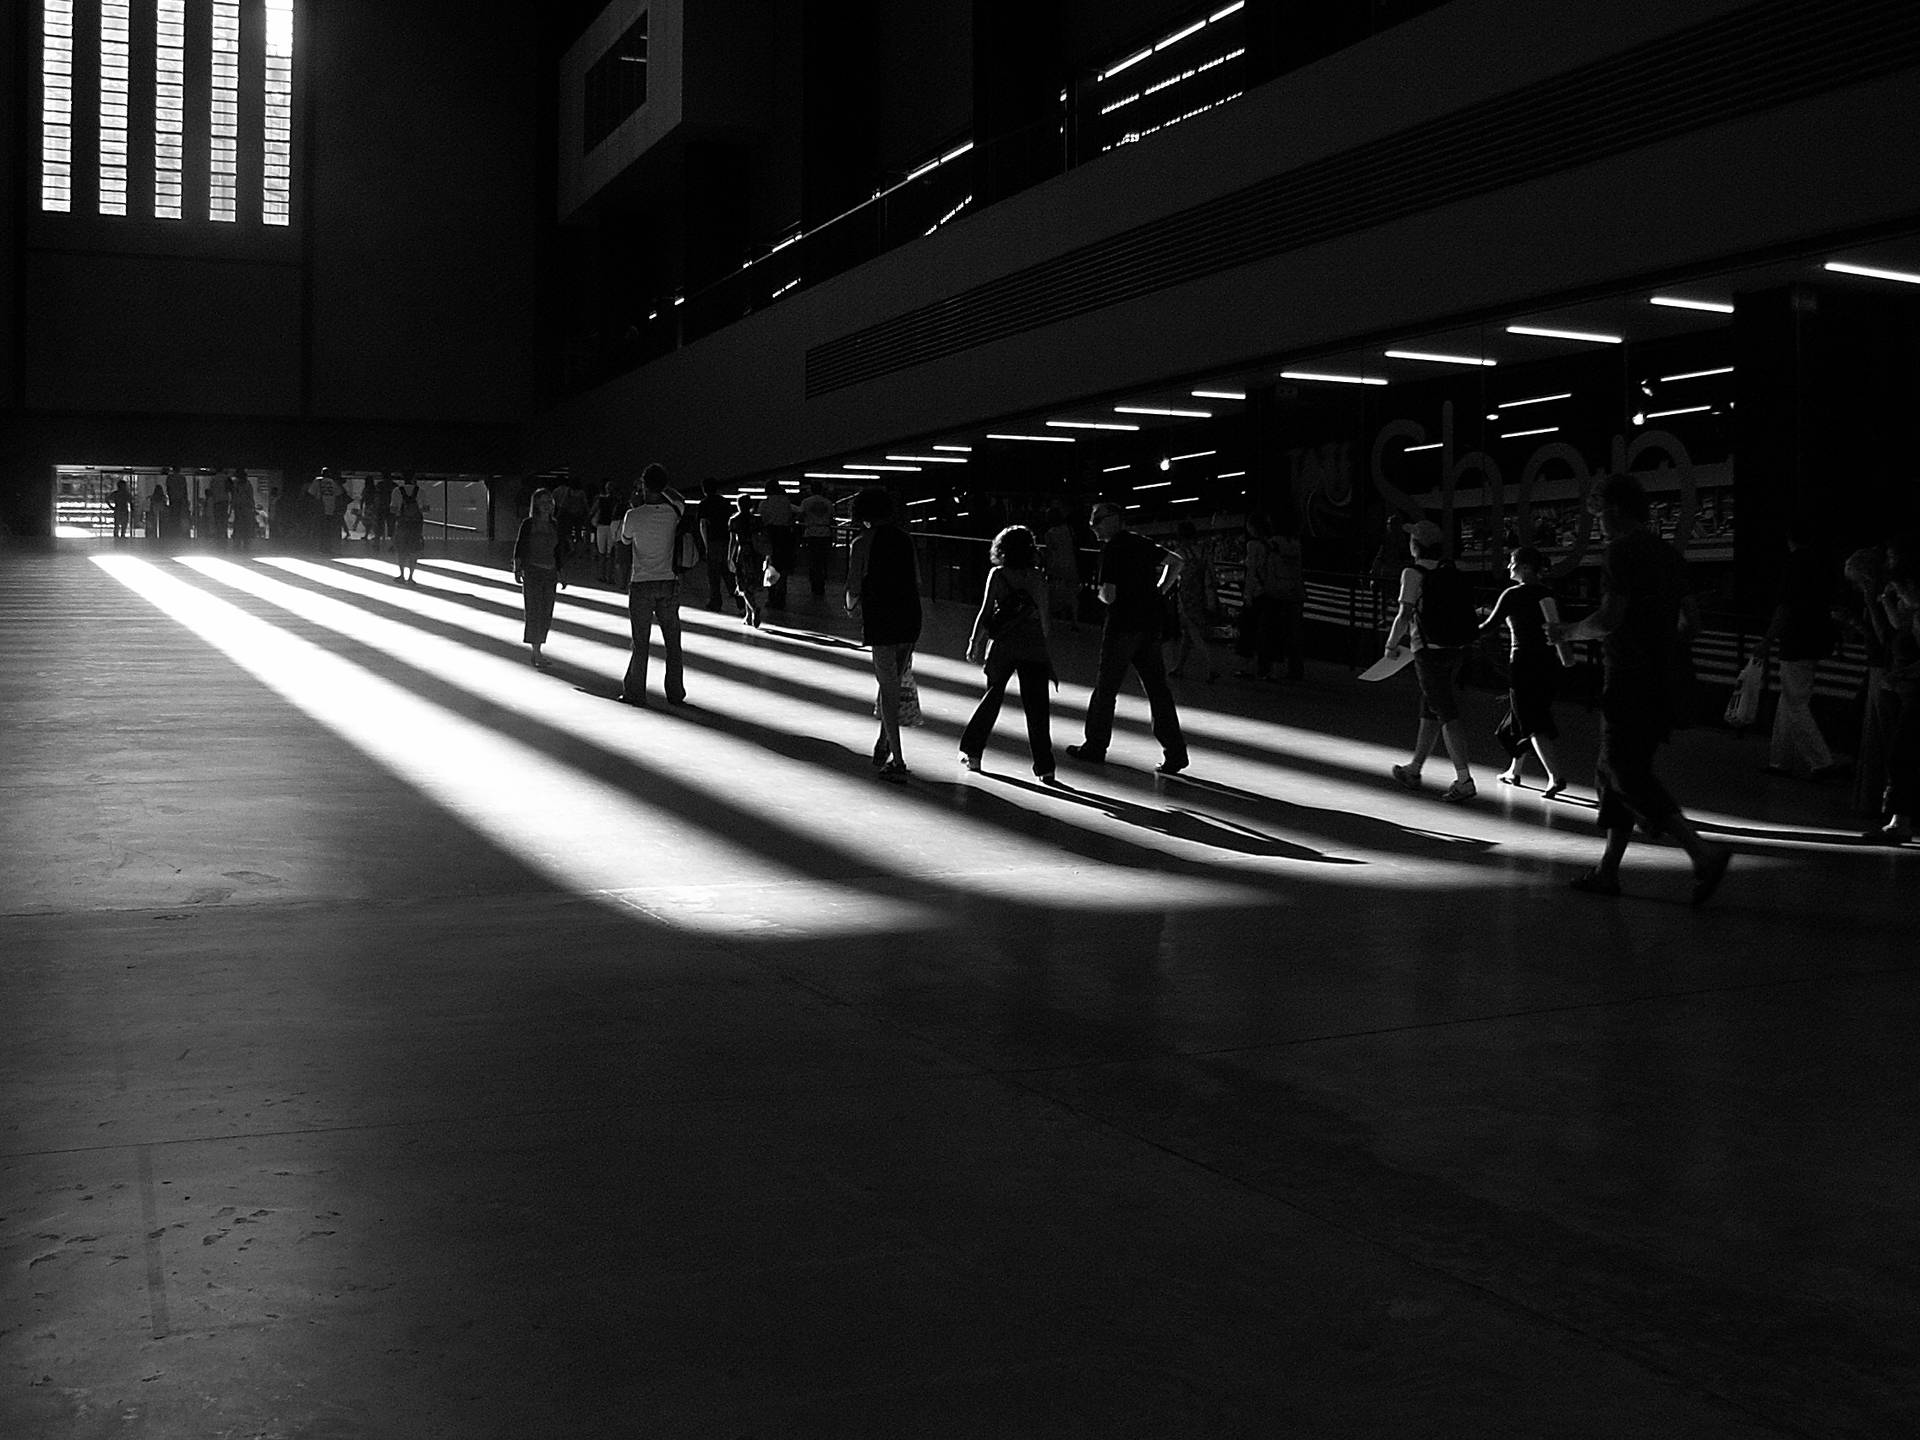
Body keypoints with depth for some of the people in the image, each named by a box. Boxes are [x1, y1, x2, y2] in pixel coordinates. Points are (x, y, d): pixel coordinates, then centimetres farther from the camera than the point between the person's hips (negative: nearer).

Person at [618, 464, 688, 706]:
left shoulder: (634, 515, -12)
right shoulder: (672, 513, -4)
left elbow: (625, 539, 9)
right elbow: (679, 499, 21)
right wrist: (662, 484, 19)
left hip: (641, 585, -2)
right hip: (669, 583, 2)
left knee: (641, 643, 5)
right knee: (673, 643, 9)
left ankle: (635, 694, 10)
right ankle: (676, 694, 14)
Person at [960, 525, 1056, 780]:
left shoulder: (998, 575, -2)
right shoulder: (1038, 577, 3)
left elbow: (985, 613, -3)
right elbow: (1043, 617, 7)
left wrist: (975, 642, 8)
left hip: (1003, 645, 0)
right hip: (1033, 646, 0)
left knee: (993, 696, 17)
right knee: (1036, 707, 2)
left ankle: (971, 751, 22)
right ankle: (1044, 766, -1)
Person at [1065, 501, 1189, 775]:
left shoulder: (1112, 548, -11)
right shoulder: (1141, 543, 12)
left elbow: (1109, 595, -17)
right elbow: (1175, 562, 25)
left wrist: (1099, 591, 5)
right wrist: (1159, 591, 22)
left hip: (1123, 626, -7)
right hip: (1151, 625, 7)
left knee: (1106, 688, 6)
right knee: (1157, 688, 6)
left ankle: (1095, 747, 15)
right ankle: (1175, 751, 2)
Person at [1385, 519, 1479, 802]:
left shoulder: (1413, 574, -12)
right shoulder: (1452, 572, 9)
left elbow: (1405, 614, -19)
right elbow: (1464, 611, 15)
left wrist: (1391, 644, -3)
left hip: (1430, 652, -7)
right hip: (1457, 649, 7)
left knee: (1447, 713, -8)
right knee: (1429, 709, 18)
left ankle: (1464, 779, -12)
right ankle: (1414, 770, 31)